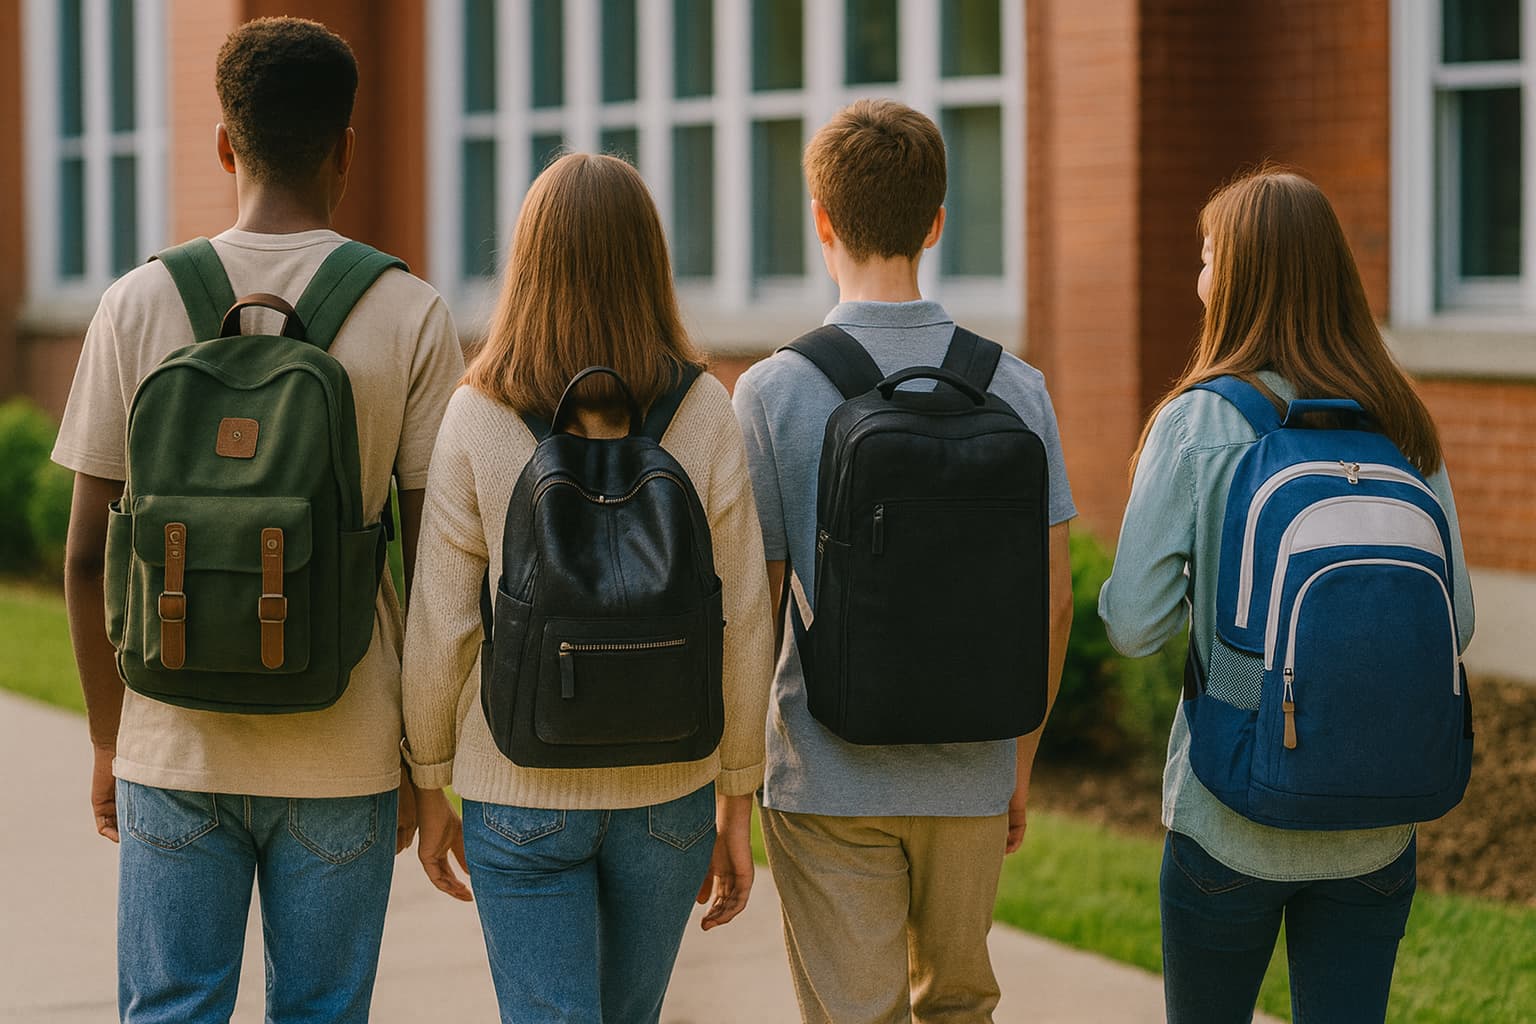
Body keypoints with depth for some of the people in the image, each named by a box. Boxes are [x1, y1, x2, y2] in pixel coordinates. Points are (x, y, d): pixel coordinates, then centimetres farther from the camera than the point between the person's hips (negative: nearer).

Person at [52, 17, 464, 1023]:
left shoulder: (140, 304, -1)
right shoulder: (411, 315, -3)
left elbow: (89, 555, 1)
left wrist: (109, 738, 12)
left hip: (175, 744, 1)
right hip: (343, 752, -1)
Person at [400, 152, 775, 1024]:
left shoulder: (479, 418, -9)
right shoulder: (705, 412, -6)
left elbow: (440, 631, -6)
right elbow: (743, 624, -4)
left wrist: (430, 790, 7)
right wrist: (738, 804, 6)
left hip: (520, 794, -2)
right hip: (667, 788, 2)